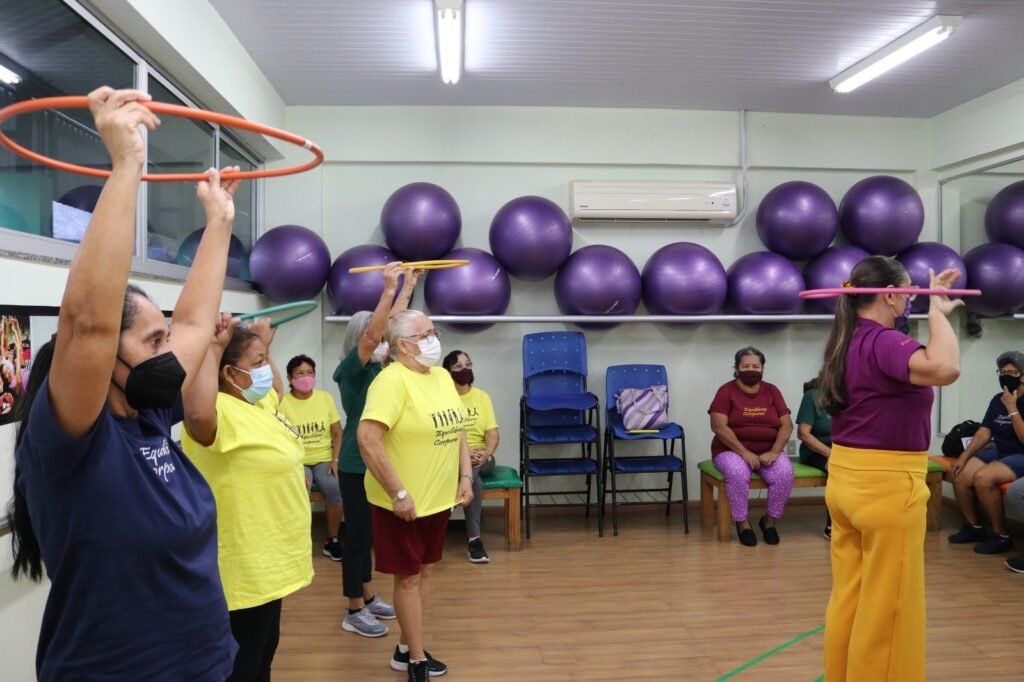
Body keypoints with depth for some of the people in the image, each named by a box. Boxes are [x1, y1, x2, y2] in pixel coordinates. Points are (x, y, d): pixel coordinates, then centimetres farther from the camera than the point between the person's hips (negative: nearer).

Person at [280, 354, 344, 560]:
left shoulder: (325, 398, 4)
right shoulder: (283, 403, -5)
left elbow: (337, 433, 7)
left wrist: (335, 460, -6)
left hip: (324, 459, 2)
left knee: (335, 488, -27)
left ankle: (332, 540, -6)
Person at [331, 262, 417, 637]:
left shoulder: (376, 367, 6)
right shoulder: (351, 369, -14)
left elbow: (393, 324, 12)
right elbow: (371, 333, -29)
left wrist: (408, 285, 14)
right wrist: (389, 289, -31)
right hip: (356, 465, -8)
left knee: (369, 534, 17)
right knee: (357, 535, 1)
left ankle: (368, 598, 30)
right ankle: (354, 612, 12)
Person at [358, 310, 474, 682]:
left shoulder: (442, 376, 6)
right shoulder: (392, 380, -20)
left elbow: (457, 429, 15)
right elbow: (368, 439, -27)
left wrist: (465, 476, 6)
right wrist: (398, 493, -25)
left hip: (439, 498, 8)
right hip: (404, 503, -8)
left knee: (425, 571, 18)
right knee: (409, 577, 7)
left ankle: (405, 650, 35)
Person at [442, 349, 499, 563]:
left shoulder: (482, 397, 7)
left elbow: (492, 434, 1)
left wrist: (486, 453, -22)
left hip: (480, 457, 2)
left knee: (471, 471, -34)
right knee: (474, 478, -34)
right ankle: (474, 539, -27)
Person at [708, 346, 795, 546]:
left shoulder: (772, 391, 6)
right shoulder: (726, 391, -4)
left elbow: (786, 425, 1)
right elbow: (719, 427, -14)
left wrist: (774, 452, -14)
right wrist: (745, 452, -21)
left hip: (768, 452, 3)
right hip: (733, 451, -3)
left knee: (785, 473, -26)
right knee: (737, 473, -35)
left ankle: (770, 520, -3)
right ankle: (742, 523, -12)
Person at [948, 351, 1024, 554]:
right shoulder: (997, 400, 8)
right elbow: (984, 432, 8)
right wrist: (964, 456, -1)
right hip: (999, 453, 8)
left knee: (983, 477, -30)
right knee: (959, 474, -11)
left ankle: (1002, 536, -15)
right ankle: (974, 526, 7)